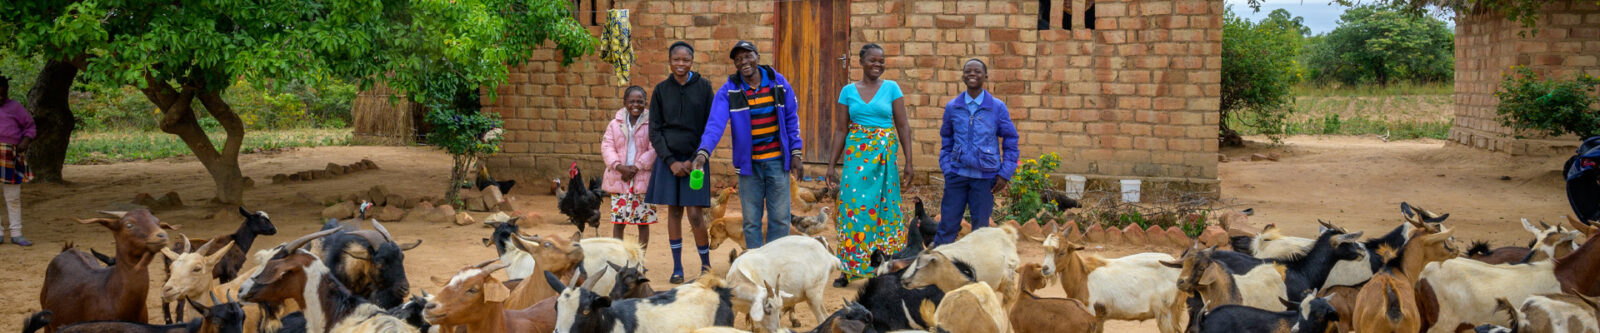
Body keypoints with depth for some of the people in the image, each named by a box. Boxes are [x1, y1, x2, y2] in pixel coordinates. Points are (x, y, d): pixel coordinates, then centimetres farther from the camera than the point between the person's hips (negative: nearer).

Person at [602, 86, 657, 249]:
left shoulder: (651, 123, -2)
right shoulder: (615, 124, 7)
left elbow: (654, 149, -8)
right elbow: (606, 147, 2)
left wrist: (636, 167, -15)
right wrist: (619, 166, -13)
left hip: (643, 179, -2)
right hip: (618, 179, 2)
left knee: (644, 222, 4)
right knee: (618, 221, 3)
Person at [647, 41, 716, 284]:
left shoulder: (703, 87, 0)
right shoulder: (661, 90, 4)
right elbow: (655, 130, 5)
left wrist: (694, 160, -7)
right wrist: (671, 161, -6)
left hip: (694, 159, -2)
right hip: (668, 159, 2)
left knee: (695, 213, -6)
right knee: (673, 211, 5)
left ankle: (706, 264, 10)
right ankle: (677, 267, 13)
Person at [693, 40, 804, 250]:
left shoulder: (778, 82, 1)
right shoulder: (728, 91, -4)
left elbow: (791, 119, 7)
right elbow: (716, 123, -17)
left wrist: (795, 154, 1)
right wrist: (704, 151, -33)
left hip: (777, 161, 0)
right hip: (748, 163, 0)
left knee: (779, 218, 3)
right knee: (751, 221, 5)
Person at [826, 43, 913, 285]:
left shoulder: (891, 88, 4)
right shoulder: (848, 91, 7)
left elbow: (903, 126, 2)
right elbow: (840, 129, 8)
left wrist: (908, 161, -4)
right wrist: (832, 164, 5)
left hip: (885, 153, -1)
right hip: (856, 153, 1)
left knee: (882, 206, 0)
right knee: (853, 205, -4)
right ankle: (848, 269, 3)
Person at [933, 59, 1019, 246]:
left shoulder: (997, 107, -2)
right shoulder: (952, 107, 4)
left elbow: (1011, 141, 3)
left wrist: (1005, 173, -2)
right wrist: (946, 167, 5)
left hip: (985, 176, -1)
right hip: (957, 173, 1)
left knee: (980, 225, 7)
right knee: (948, 223, 3)